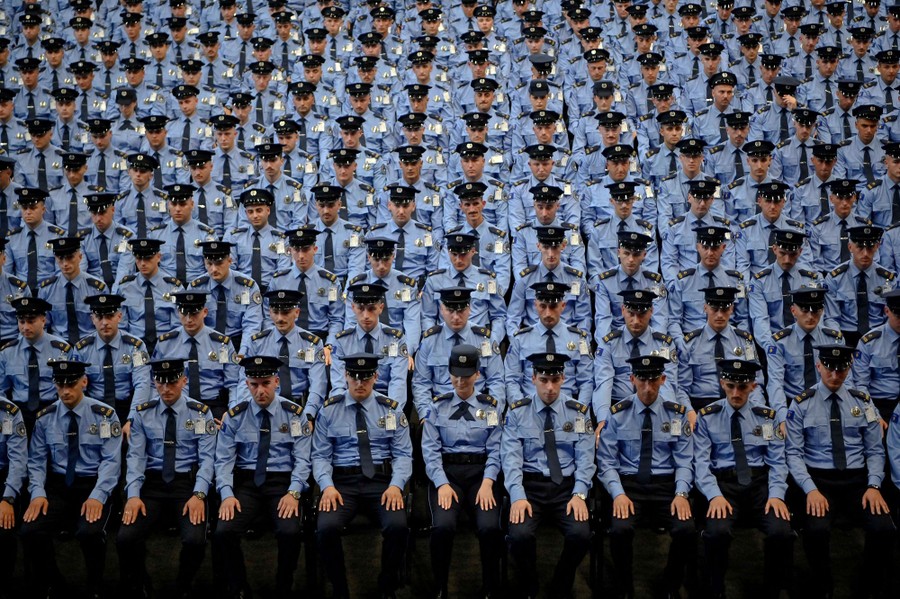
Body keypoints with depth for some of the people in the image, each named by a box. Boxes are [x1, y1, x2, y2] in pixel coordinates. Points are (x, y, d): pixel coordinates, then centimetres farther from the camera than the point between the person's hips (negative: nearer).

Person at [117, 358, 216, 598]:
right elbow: (135, 455, 0)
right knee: (125, 538, -20)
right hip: (152, 482, 2)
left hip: (188, 482, -2)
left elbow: (207, 457, -4)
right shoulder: (142, 413, 6)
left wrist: (198, 495, -19)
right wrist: (133, 495, -15)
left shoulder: (201, 413, 1)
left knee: (195, 540, -26)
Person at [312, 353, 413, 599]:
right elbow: (321, 455, 5)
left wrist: (396, 485, -13)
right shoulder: (329, 410, 8)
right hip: (342, 481, 0)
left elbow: (403, 454, 5)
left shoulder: (391, 409, 9)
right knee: (326, 528, -28)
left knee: (398, 526, -28)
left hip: (382, 480, 0)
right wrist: (327, 486, -14)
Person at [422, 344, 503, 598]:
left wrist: (487, 483, -14)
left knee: (490, 527, -26)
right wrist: (443, 484, -14)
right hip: (446, 472, 0)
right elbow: (430, 449, 1)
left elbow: (495, 449, 3)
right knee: (443, 526, -28)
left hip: (480, 472, 1)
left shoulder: (490, 406, 10)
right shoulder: (438, 406, 9)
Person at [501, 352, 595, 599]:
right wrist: (518, 496, -20)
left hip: (567, 486, 1)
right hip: (530, 485, -1)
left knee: (581, 534, -26)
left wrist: (579, 494, -15)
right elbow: (511, 457, -6)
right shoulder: (517, 412, 3)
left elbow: (585, 459, 1)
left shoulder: (578, 413, 7)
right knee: (520, 535, -28)